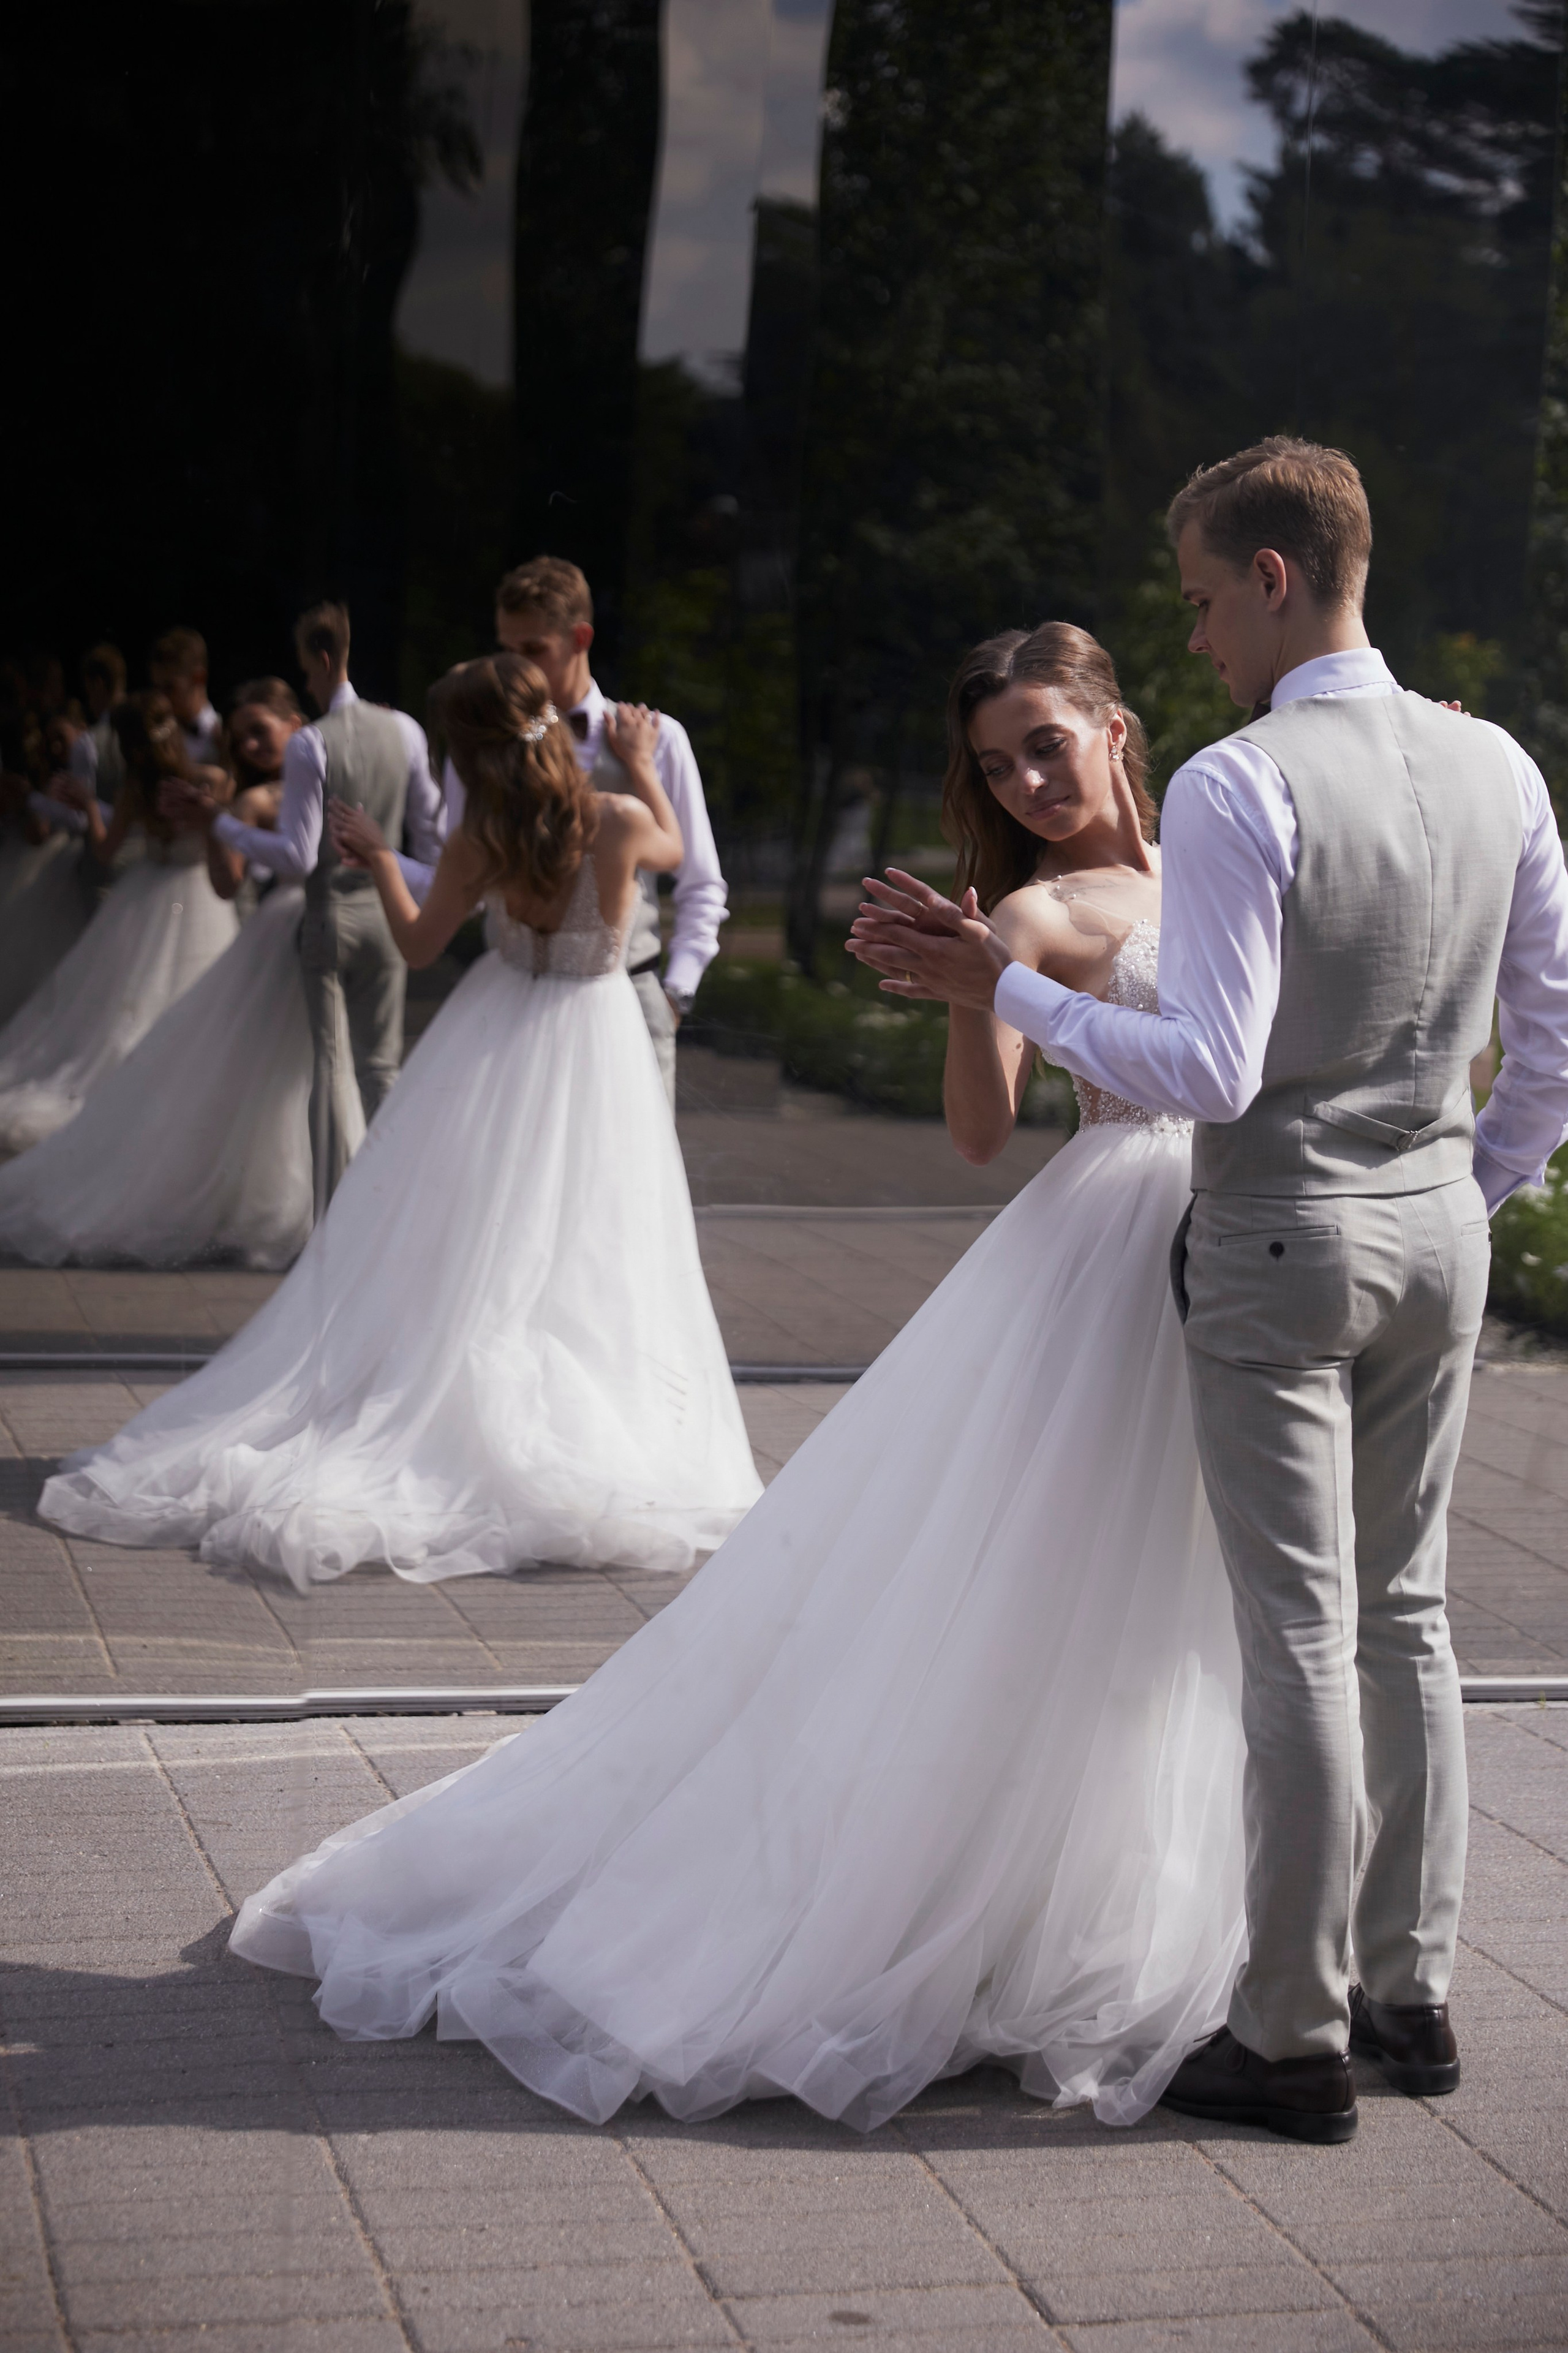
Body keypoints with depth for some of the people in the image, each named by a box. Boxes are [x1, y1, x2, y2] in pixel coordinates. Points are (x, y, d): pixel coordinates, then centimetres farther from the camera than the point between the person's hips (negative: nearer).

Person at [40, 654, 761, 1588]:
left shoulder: (481, 843, -12)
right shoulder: (622, 820, -15)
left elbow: (420, 943, 3)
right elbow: (673, 848, 9)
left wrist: (380, 862, 16)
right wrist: (642, 766, 22)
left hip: (497, 1038, 1)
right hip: (595, 1033, -1)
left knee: (457, 1248, 9)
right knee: (575, 1252, 3)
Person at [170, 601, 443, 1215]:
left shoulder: (310, 745, -18)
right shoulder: (404, 731, -3)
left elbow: (298, 856, -17)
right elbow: (430, 831, 5)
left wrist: (221, 823, -9)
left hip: (331, 916, -4)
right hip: (386, 910, 4)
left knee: (333, 1066, 3)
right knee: (381, 1067, 13)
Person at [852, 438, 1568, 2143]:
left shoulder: (1236, 790, -18)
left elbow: (1209, 1071, -22)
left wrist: (1003, 986, -15)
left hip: (1281, 1246, -7)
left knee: (1302, 1642, 0)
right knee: (1404, 1615, 16)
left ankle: (1292, 2038, 10)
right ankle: (1409, 1994, 26)